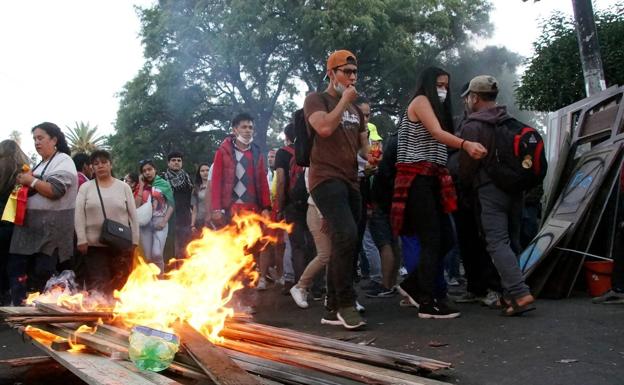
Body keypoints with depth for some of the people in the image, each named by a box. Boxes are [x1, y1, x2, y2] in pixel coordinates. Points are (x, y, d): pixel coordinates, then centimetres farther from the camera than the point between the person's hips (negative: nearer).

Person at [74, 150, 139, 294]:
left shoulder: (124, 187, 6)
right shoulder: (85, 188, 5)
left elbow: (133, 215, 6)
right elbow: (79, 215, 0)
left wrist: (134, 241, 2)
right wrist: (82, 240, -8)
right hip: (94, 245, -1)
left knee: (120, 285, 5)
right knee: (97, 286, -2)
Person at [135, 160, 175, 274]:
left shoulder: (164, 184, 3)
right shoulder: (141, 186, 10)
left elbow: (171, 204, 1)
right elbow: (137, 205, -4)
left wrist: (164, 221, -11)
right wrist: (142, 185, -2)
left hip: (159, 222, -3)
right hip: (144, 223, 3)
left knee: (157, 254, -18)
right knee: (148, 257, 4)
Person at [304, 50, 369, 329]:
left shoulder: (355, 109, 23)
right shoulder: (316, 99, 1)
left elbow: (364, 142, 25)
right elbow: (325, 128, -18)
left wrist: (370, 156, 3)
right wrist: (344, 100, -7)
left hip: (350, 181, 8)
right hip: (326, 178, -8)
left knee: (344, 244, 5)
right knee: (347, 235, -25)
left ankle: (333, 309, 13)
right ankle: (346, 304, -17)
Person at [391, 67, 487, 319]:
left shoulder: (437, 108, 27)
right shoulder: (420, 101, -1)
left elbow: (440, 140, 15)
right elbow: (436, 133, -19)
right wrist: (466, 144, -35)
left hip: (432, 179, 9)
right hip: (418, 178, -9)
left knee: (445, 240, 5)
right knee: (432, 240, -11)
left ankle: (412, 285, 17)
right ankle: (427, 303, -8)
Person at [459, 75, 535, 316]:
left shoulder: (472, 126, -8)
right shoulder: (511, 122, 15)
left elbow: (467, 163, -7)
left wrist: (465, 185, 11)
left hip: (490, 189, -7)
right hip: (515, 187, 8)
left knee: (497, 242, -10)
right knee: (512, 240, 13)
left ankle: (520, 294, -22)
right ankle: (510, 294, 18)